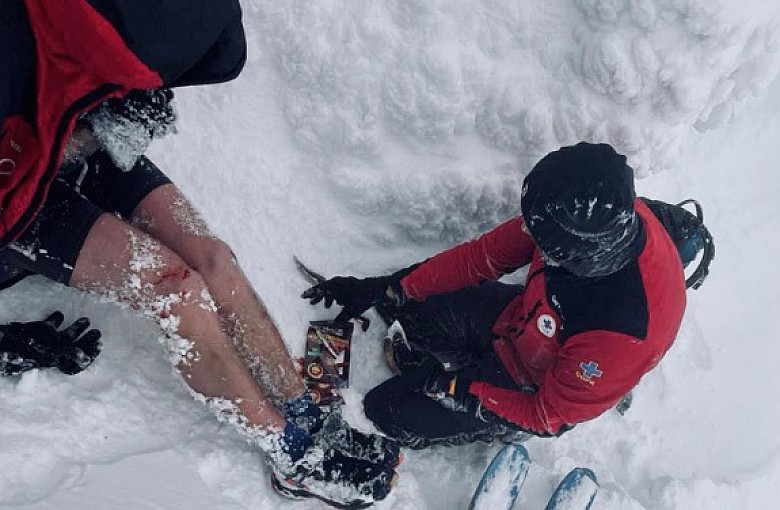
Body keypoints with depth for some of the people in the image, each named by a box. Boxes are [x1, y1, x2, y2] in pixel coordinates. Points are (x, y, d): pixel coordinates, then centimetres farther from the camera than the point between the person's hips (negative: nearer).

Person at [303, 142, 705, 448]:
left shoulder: (625, 332, -42)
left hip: (535, 390, -5)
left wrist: (453, 388, -16)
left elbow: (548, 418, -24)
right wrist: (383, 289, -11)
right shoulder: (596, 211, -26)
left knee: (389, 413, -7)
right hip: (519, 317, 6)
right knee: (400, 300, 1)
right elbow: (485, 257, -12)